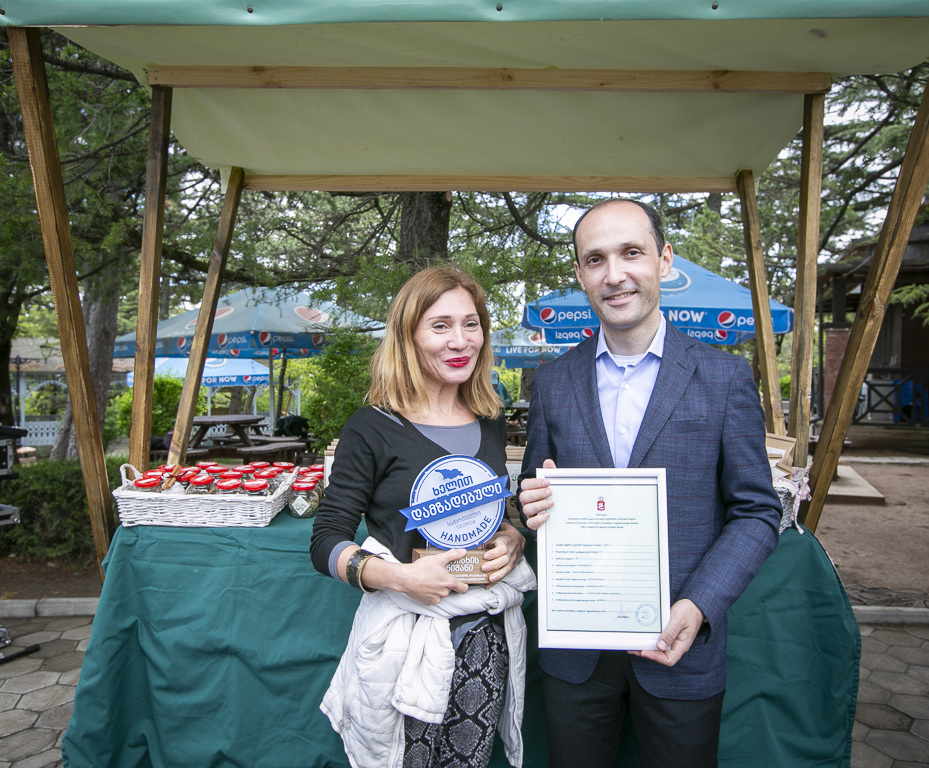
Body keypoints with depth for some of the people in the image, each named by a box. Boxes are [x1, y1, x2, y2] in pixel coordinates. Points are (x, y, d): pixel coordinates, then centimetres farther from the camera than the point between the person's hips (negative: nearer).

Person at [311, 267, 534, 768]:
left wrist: (512, 539, -3)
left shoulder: (491, 426, 6)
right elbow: (326, 544, -8)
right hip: (406, 638, -4)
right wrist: (397, 576, -24)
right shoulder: (373, 430, -10)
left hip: (486, 636, 5)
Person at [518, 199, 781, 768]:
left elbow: (756, 511, -3)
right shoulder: (552, 382, 1)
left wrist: (699, 606, -16)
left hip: (681, 642, -1)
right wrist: (533, 501, -15)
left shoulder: (726, 378, -6)